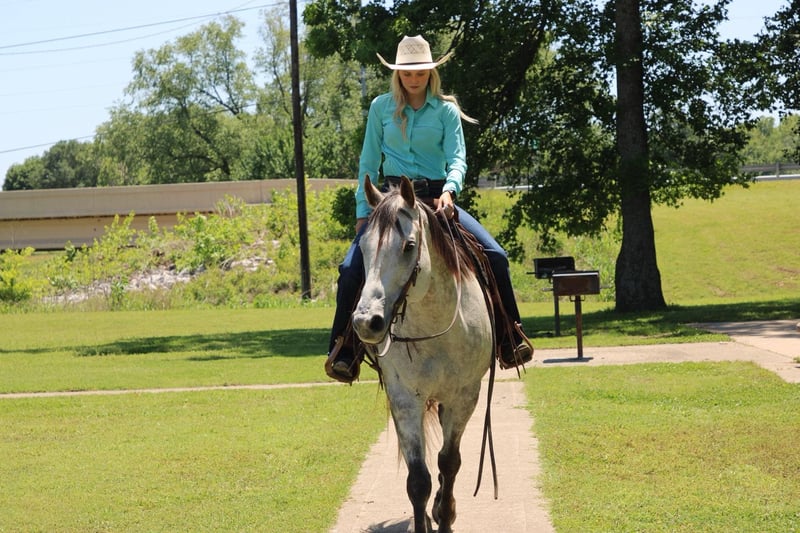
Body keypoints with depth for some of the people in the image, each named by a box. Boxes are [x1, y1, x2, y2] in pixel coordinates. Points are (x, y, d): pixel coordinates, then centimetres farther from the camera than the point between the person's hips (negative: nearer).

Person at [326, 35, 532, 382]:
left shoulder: (446, 111, 3)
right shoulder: (381, 108, 5)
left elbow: (457, 158, -8)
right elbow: (369, 163, 9)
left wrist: (449, 190, -29)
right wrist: (362, 212, 3)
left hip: (437, 198, 0)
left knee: (495, 256, -15)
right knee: (351, 267, -20)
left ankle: (510, 339, -2)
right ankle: (343, 348, -9)